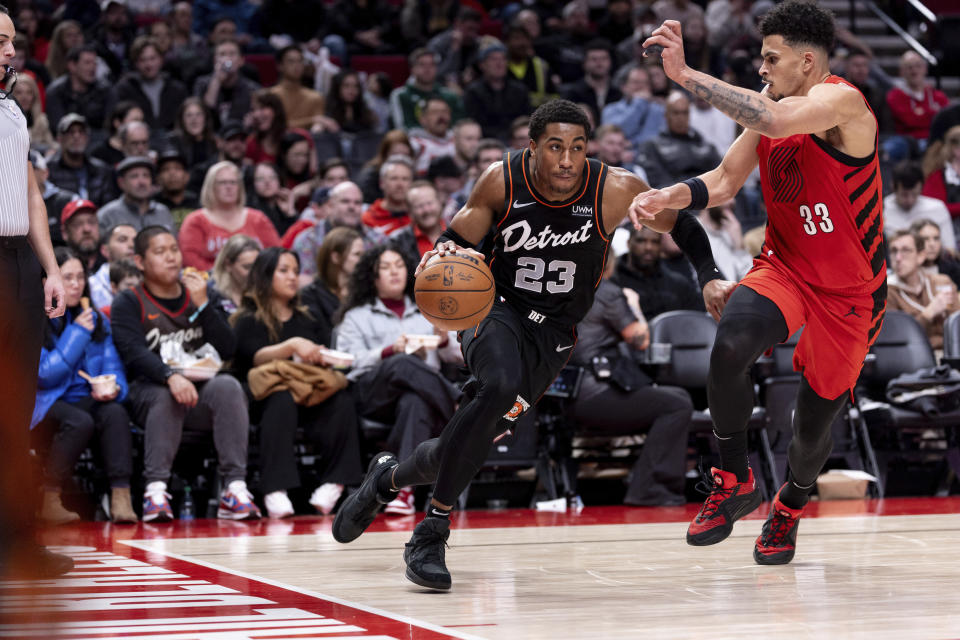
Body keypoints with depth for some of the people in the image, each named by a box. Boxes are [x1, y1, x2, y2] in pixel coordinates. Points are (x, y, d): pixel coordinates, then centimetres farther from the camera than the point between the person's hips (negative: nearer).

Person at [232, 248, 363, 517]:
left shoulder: (309, 320, 26)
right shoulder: (248, 321, 11)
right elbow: (257, 357, -8)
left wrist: (320, 358, -10)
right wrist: (292, 346, -24)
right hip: (266, 398, -4)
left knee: (342, 401, -28)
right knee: (282, 399, -38)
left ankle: (332, 485, -39)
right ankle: (275, 490, -49)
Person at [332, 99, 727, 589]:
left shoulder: (615, 190, -13)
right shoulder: (503, 180, -13)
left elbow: (681, 225, 2)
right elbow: (454, 240, -2)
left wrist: (710, 278, -12)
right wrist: (442, 256, -25)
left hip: (552, 333, 2)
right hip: (493, 307, -2)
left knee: (472, 438, -4)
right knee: (500, 386, -35)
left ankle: (389, 476, 32)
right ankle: (434, 529, -22)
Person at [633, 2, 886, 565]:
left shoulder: (841, 101, -23)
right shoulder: (772, 108, 0)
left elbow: (773, 121, -42)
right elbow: (726, 181, 4)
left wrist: (686, 74, -42)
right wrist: (672, 196, -17)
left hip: (849, 292, -4)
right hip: (785, 266, 5)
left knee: (816, 422, 8)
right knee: (730, 347, -29)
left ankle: (791, 505, 42)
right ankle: (735, 482, -11)